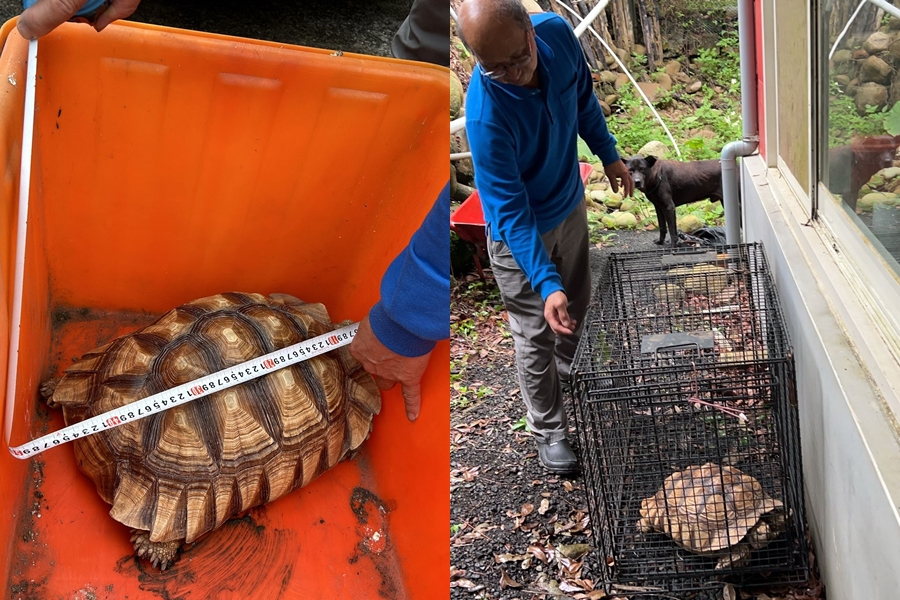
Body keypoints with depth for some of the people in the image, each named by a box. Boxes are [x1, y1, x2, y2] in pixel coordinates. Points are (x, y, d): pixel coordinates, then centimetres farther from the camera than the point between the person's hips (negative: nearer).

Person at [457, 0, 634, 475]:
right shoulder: (486, 115, -37)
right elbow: (510, 213, -32)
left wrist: (609, 155, 10)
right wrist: (546, 284, -36)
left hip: (569, 204, 6)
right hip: (519, 232, -6)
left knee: (577, 303, 25)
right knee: (536, 334, 9)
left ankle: (566, 375, 55)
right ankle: (548, 430, 31)